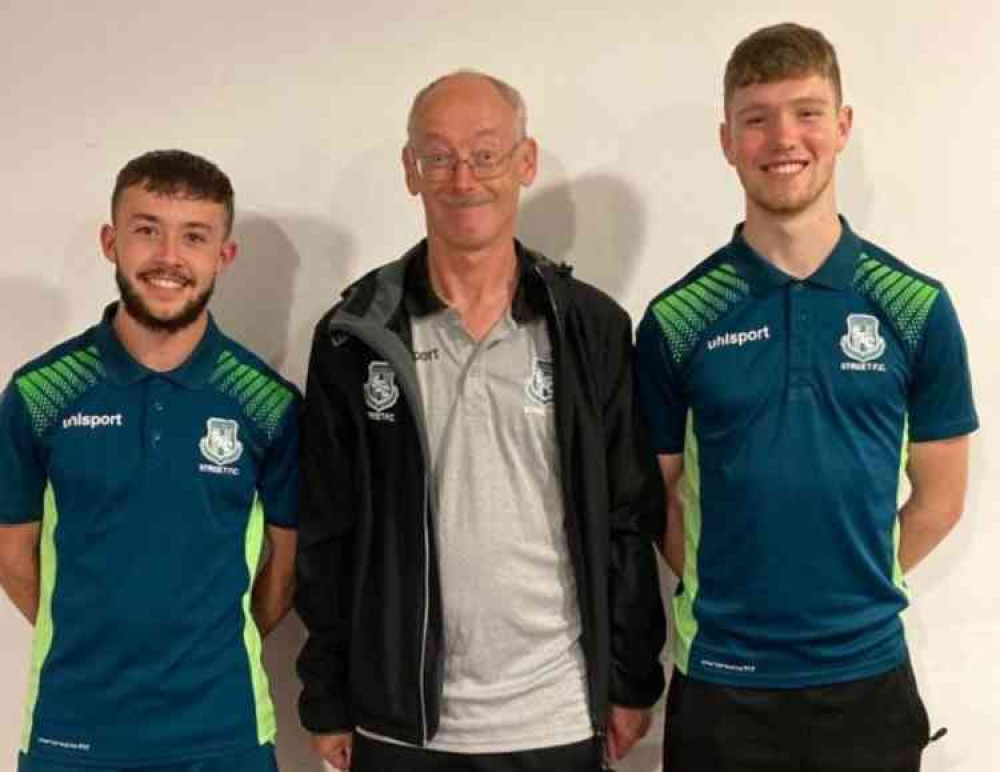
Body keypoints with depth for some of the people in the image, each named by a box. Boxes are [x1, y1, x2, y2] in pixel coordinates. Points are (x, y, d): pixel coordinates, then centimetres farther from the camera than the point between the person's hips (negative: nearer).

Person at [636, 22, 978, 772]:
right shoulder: (677, 318, -3)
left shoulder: (917, 308, -2)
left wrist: (853, 590, 1)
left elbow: (939, 495, 4)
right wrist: (717, 592, -3)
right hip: (721, 674, 0)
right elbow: (654, 492, 3)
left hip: (867, 671, 1)